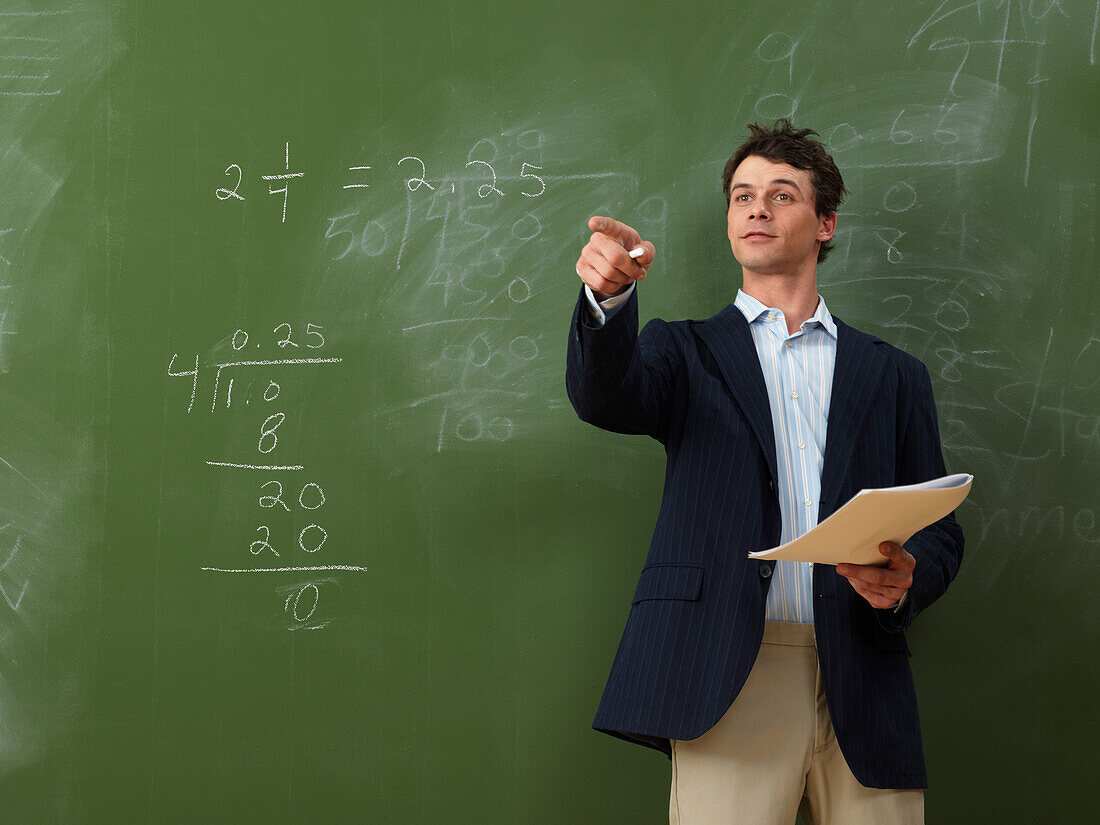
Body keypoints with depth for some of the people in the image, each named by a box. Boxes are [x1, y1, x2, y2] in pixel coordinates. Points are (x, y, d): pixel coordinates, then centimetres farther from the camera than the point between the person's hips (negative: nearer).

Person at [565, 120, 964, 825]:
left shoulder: (894, 376, 19)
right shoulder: (687, 352, 15)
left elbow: (940, 529, 17)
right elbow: (605, 398, -7)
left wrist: (907, 580, -7)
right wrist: (610, 294, -28)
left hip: (862, 685, 2)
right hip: (729, 681, -2)